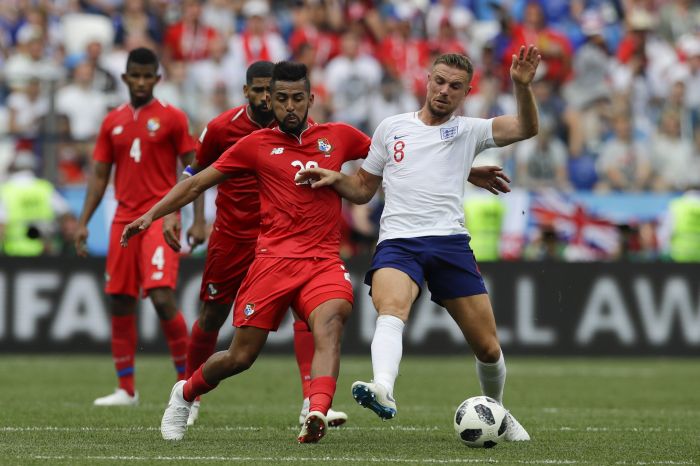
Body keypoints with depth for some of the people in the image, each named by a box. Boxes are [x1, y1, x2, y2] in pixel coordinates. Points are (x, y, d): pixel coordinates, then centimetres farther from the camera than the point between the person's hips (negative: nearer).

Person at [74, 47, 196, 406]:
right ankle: (126, 389, 13)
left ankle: (187, 380, -5)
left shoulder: (172, 118, 0)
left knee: (162, 297, -17)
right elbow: (99, 175, 15)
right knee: (119, 303, 5)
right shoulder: (112, 122, 13)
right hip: (124, 218, 5)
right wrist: (83, 222, 6)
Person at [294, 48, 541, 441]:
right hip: (397, 242, -1)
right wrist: (335, 179, 6)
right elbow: (364, 188, 26)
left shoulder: (469, 131, 13)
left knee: (488, 348, 3)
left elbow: (526, 129, -3)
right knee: (391, 308, -34)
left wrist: (522, 85, -19)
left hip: (449, 242, 1)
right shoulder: (391, 128, 17)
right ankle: (383, 390, -58)